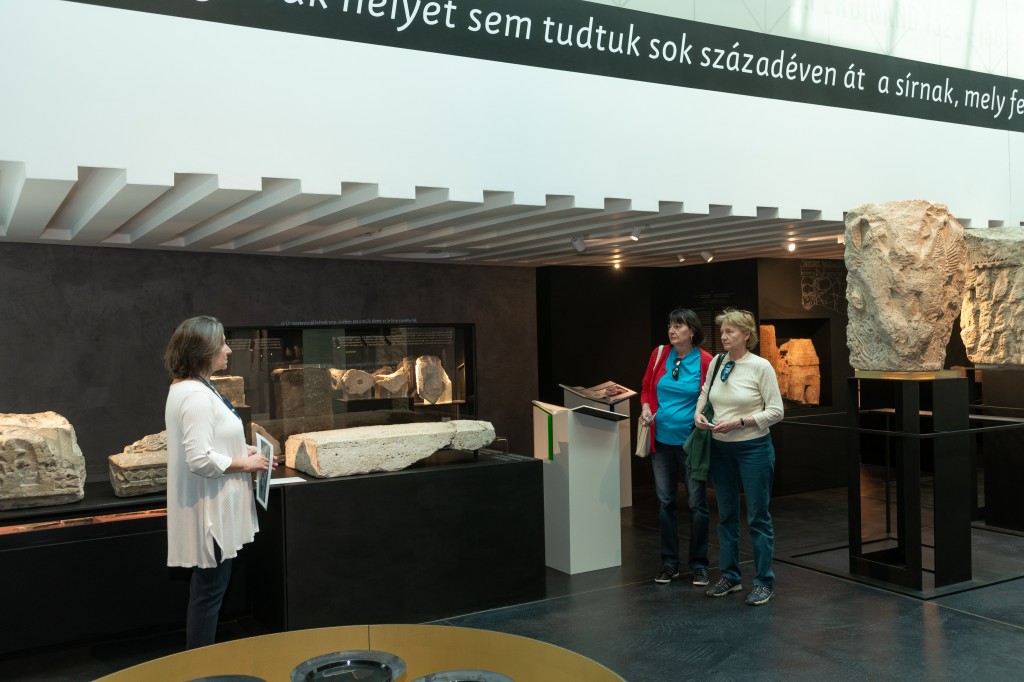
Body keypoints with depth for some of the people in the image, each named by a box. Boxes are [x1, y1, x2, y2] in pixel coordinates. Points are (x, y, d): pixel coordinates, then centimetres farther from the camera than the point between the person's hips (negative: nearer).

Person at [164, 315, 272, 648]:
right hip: (209, 510, -11)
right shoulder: (197, 396, -23)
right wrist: (245, 464, -16)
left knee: (206, 588, 20)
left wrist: (239, 451, 9)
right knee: (209, 590, 1)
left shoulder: (189, 389, 11)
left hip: (213, 508, 11)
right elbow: (200, 460, -28)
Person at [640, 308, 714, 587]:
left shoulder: (706, 362, -9)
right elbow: (646, 388, 12)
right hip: (662, 440, 3)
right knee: (666, 501, 10)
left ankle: (699, 565, 17)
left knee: (697, 503, 4)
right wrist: (646, 407, -7)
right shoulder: (659, 355, 1)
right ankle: (669, 564, 21)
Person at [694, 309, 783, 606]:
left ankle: (764, 582, 14)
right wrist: (698, 413, 0)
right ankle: (730, 576, 27)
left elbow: (775, 411, -12)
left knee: (758, 516, 2)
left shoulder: (760, 366, -11)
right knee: (726, 514, 14)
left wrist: (739, 422, -20)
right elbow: (704, 392, 20)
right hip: (721, 448, 6)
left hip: (753, 448, -5)